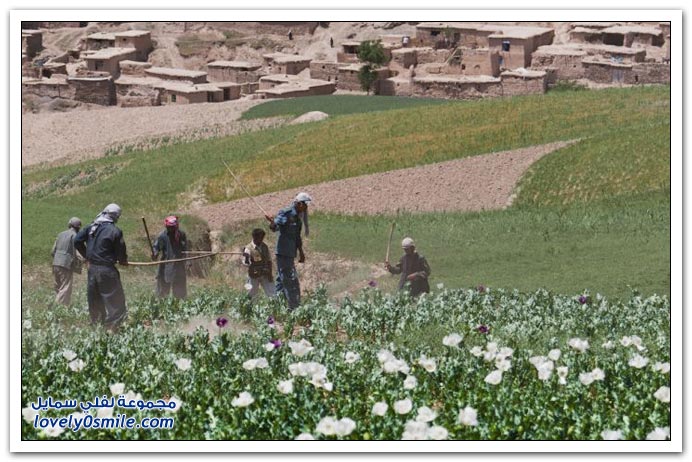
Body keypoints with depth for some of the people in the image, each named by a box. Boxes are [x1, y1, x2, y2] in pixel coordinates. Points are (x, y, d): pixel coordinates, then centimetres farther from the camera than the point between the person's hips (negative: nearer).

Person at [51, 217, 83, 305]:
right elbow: (74, 253, -10)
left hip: (55, 264, 7)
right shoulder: (74, 236, -5)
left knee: (58, 287, 15)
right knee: (65, 289, -5)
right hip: (66, 265, -7)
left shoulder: (61, 234, 15)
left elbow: (53, 251, 13)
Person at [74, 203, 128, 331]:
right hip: (107, 270, -6)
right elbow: (121, 250, -7)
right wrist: (123, 262, 13)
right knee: (114, 298, 0)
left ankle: (96, 323, 22)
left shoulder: (91, 227, 5)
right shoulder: (115, 231, -13)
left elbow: (77, 241, 7)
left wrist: (86, 255, 17)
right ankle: (112, 324, -5)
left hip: (92, 268, 6)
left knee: (94, 299, 15)